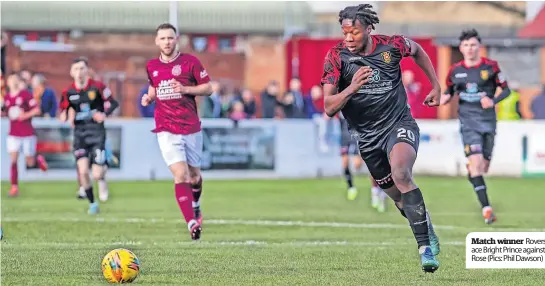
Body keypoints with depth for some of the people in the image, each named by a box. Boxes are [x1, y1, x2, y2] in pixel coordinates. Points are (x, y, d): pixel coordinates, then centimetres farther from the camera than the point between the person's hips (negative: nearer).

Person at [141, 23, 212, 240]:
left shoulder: (190, 62, -4)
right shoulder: (151, 66, 7)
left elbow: (208, 88, -2)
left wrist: (185, 89, -18)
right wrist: (149, 98, 3)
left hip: (191, 128, 0)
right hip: (166, 130, 0)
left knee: (194, 175, 11)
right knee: (181, 175, -15)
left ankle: (195, 206, 43)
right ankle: (192, 223, -16)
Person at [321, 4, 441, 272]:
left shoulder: (391, 46, -11)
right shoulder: (336, 57, -12)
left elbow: (417, 51, 15)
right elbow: (329, 108, -15)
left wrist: (436, 86, 17)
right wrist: (352, 87, -32)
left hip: (400, 124, -3)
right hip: (368, 137, 3)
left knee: (400, 174, -30)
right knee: (397, 195, 12)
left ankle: (425, 246, -28)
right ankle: (429, 236, 39)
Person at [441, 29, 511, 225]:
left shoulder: (491, 67, -3)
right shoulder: (455, 71, 1)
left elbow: (506, 90, 3)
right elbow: (450, 91, 17)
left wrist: (493, 101, -15)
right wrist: (445, 98, -5)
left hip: (488, 120, 1)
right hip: (468, 120, -1)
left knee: (483, 167, 7)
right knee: (476, 160, -18)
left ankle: (470, 172, 47)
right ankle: (486, 207, -20)